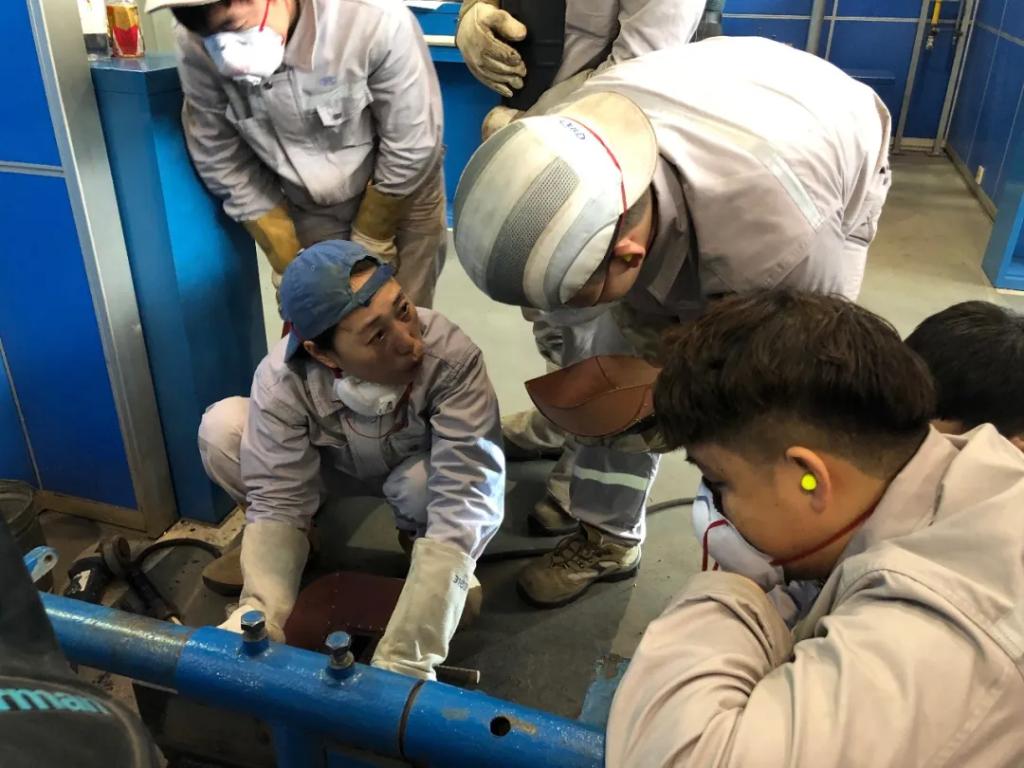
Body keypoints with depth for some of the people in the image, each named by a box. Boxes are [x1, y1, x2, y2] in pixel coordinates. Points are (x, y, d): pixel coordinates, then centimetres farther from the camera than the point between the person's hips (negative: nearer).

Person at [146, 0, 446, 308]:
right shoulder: (197, 48, -22)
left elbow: (411, 148, -19)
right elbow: (220, 159, -8)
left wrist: (371, 242, -10)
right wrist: (287, 261, -6)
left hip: (403, 190, -2)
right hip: (309, 208, 2)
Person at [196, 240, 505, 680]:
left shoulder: (451, 358, -41)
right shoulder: (282, 382, -34)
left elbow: (463, 505, -43)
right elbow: (278, 503, -25)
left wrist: (402, 662, -49)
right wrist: (258, 616, -44)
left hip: (417, 463, -1)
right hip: (330, 463, 2)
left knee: (423, 485, -37)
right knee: (222, 429, -24)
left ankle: (418, 537, 0)